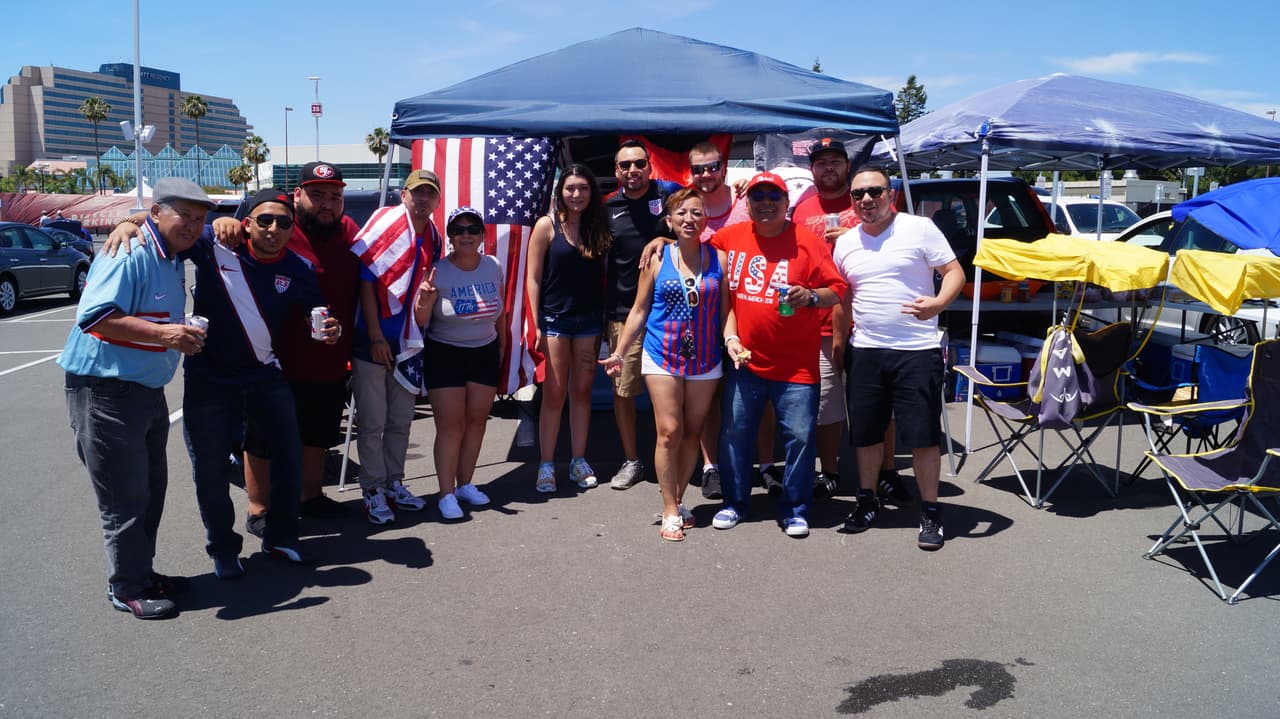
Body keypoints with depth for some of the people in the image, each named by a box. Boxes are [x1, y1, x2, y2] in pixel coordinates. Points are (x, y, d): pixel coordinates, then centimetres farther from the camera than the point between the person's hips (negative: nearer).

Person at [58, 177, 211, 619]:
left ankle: (141, 572, 30)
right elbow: (93, 315, -27)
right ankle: (127, 588, 11)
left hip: (148, 390, 10)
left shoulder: (172, 259, 12)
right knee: (125, 496, -2)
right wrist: (162, 334, -32)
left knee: (151, 488, 16)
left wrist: (181, 338, 10)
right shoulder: (128, 254, -18)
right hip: (104, 390, -9)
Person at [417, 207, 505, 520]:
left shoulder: (493, 267, -2)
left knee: (477, 420, 6)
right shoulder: (438, 271, -15)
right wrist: (424, 301, -37)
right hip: (445, 354, -4)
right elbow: (421, 321, -17)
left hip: (484, 353, 4)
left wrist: (501, 342, 19)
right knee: (450, 425, -6)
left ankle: (465, 484, 20)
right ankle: (446, 494, 1)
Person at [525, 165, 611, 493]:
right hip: (555, 318, -4)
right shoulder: (547, 225, -5)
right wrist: (535, 324, -10)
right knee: (554, 393, -2)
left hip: (589, 319, 4)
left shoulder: (597, 226, 7)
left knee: (582, 391, 10)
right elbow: (533, 278, -5)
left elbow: (601, 276, 8)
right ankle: (546, 465, 7)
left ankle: (579, 461, 19)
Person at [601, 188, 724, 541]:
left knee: (692, 433, 9)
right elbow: (639, 311, 4)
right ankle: (670, 512, 5)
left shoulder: (717, 258, 0)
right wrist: (619, 353, 2)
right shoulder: (657, 258, -1)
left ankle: (677, 500, 24)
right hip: (662, 357, -1)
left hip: (705, 360, 2)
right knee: (669, 432, -5)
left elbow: (726, 311, 1)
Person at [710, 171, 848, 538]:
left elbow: (837, 290, -1)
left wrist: (811, 296, -22)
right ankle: (734, 502, 26)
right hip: (744, 359, 2)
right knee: (735, 432, 9)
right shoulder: (728, 238, 3)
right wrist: (729, 337, 2)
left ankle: (794, 509, 18)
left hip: (797, 366, -2)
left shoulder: (808, 241, -4)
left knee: (800, 435, 1)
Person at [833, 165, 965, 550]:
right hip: (865, 350, 4)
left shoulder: (919, 229, -4)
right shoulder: (845, 243, 10)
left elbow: (954, 272, -3)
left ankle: (930, 512, 13)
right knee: (865, 432, 12)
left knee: (923, 435, -1)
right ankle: (867, 500, 30)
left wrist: (938, 303, -24)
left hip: (917, 350, -4)